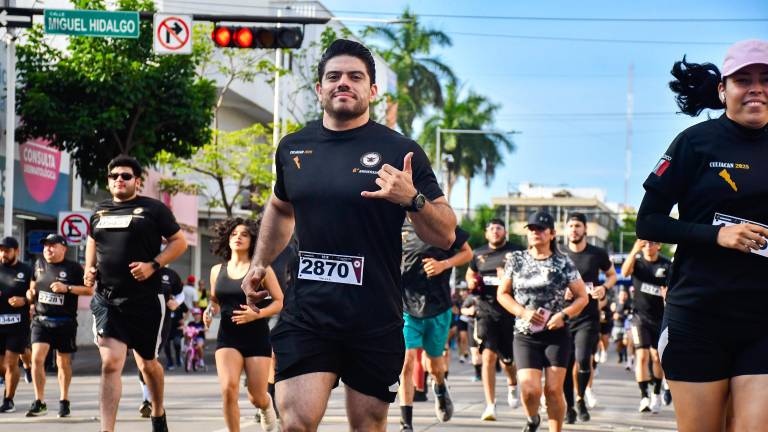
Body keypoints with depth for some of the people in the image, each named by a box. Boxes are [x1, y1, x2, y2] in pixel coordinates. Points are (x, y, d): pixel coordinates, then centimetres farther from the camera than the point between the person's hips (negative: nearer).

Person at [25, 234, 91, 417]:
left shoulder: (73, 268, -2)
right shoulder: (39, 265, 10)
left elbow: (89, 290, -7)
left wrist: (67, 288, -17)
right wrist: (31, 294, 6)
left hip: (65, 322, -2)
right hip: (41, 320, 2)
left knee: (64, 362, 8)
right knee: (37, 357, -13)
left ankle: (64, 401, 22)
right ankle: (39, 402, -8)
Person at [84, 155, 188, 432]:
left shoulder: (153, 209, 0)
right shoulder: (100, 211, 12)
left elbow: (179, 242, 1)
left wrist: (153, 265, -13)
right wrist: (89, 268, 10)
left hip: (144, 300, -2)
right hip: (106, 299, 2)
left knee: (147, 363, 13)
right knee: (110, 363, -13)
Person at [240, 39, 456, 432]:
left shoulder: (401, 151, -3)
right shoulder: (293, 148, 8)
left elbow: (445, 236, -4)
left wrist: (412, 199, -21)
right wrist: (260, 263, 21)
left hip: (376, 321, -2)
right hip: (306, 314, 2)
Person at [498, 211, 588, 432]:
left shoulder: (563, 263, 1)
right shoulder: (517, 260, 5)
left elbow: (582, 297, 4)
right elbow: (502, 294, 9)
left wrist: (564, 315, -13)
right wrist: (523, 312, -7)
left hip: (556, 334, 0)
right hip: (525, 335, 0)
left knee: (554, 389, -6)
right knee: (530, 389, -12)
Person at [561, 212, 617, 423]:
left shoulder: (598, 254, 0)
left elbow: (612, 275, 15)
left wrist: (604, 288, -6)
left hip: (589, 317, -1)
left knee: (583, 361, -14)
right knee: (567, 364, 1)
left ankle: (581, 399, 12)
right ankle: (569, 407, 16)